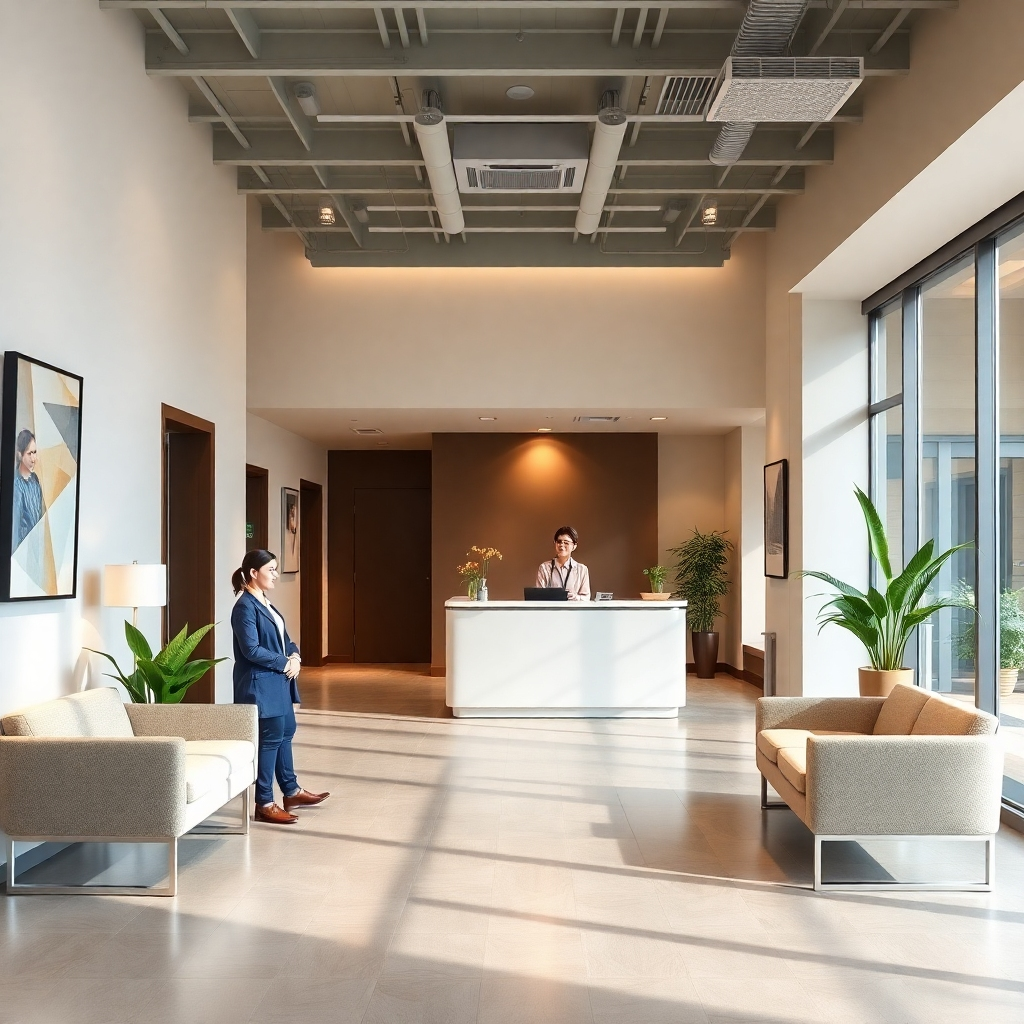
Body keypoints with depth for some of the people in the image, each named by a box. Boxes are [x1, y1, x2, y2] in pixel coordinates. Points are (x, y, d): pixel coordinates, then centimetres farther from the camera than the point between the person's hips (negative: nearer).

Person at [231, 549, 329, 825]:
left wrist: (295, 656, -3)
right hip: (260, 684, -10)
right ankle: (264, 805, 6)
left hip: (278, 682, 10)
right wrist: (285, 664, -16)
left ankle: (291, 792, 30)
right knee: (270, 739, -4)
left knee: (285, 733, 17)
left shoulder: (264, 603, 13)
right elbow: (251, 650, -23)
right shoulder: (245, 607, -17)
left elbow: (283, 637, 17)